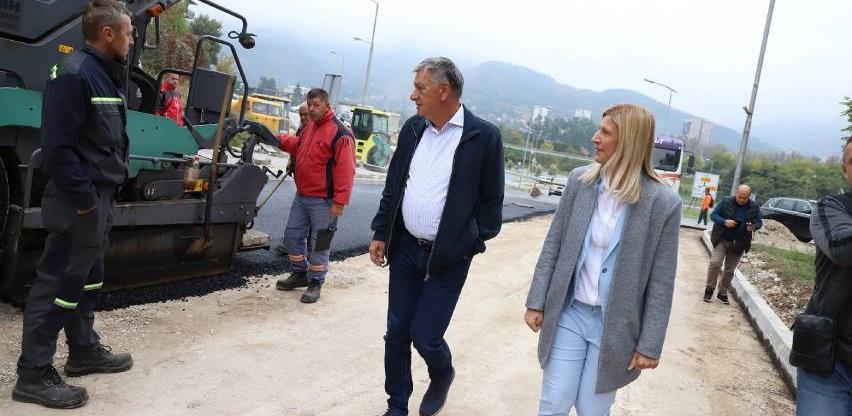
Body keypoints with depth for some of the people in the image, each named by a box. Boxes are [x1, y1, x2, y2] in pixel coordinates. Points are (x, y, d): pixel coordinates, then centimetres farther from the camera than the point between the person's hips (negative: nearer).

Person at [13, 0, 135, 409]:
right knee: (58, 283, -2)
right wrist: (84, 199, -20)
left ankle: (85, 351, 33)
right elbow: (57, 147, -23)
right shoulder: (74, 74, -17)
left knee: (87, 279, 19)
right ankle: (33, 375, 9)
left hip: (100, 196, 10)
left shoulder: (106, 75, 14)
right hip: (79, 202, -10)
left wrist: (106, 193, 14)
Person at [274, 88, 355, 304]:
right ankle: (299, 274, 32)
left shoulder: (339, 134, -17)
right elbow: (297, 145, 31)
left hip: (323, 201, -8)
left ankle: (315, 282, 17)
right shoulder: (310, 127, 12)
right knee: (292, 235, 15)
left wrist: (339, 202, -23)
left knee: (319, 243, 2)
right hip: (301, 196, 9)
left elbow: (346, 171, -21)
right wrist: (277, 139, 14)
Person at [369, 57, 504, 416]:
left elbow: (491, 200, -5)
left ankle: (442, 376, 35)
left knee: (425, 336, -1)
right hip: (405, 249, 5)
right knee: (396, 333, 11)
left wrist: (471, 243, -7)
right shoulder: (412, 128, 5)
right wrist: (381, 233, 10)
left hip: (448, 257, -5)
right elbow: (393, 185, 12)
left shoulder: (483, 136, -10)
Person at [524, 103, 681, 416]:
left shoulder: (663, 202, -13)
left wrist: (650, 343, -5)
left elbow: (661, 281, -8)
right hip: (569, 312, 2)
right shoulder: (579, 180, -4)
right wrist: (536, 302, 2)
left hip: (615, 325, -2)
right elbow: (553, 245, 2)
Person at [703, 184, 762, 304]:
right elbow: (713, 215, -2)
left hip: (739, 243, 2)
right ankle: (710, 288, 1)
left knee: (730, 270, 8)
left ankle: (722, 293, 22)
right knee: (715, 263, -17)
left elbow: (759, 222, 11)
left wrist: (754, 227, -13)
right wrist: (724, 222, -21)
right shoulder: (726, 202, -7)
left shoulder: (754, 207, 0)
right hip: (721, 240, -2)